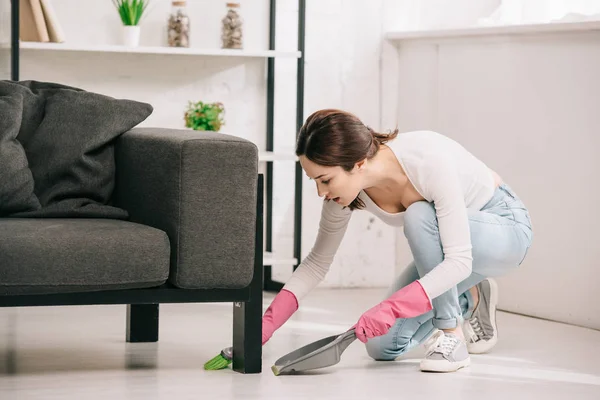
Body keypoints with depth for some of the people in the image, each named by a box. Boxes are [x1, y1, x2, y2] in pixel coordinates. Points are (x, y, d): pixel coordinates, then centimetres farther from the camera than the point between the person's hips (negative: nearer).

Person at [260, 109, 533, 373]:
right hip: (447, 239, 6)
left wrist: (392, 308, -45)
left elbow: (459, 261, -37)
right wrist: (269, 322, -17)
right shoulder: (344, 187, -19)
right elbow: (318, 260, -6)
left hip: (504, 230, -6)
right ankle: (469, 300, 17)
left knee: (419, 214, -36)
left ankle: (452, 338, -20)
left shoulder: (429, 160, -37)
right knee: (381, 346, -7)